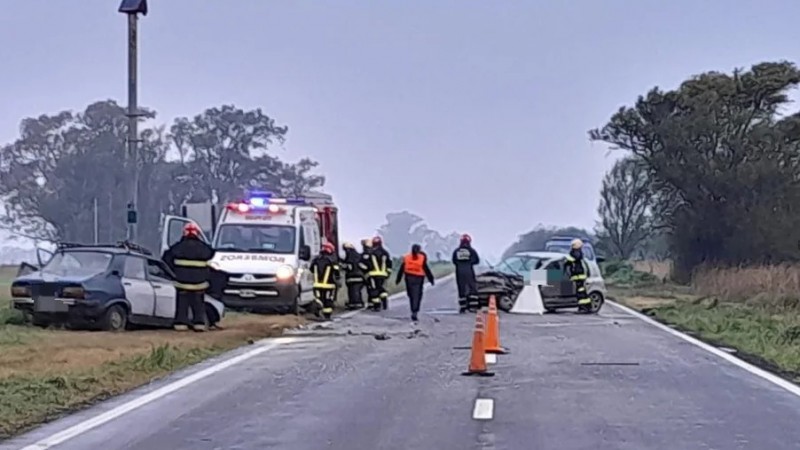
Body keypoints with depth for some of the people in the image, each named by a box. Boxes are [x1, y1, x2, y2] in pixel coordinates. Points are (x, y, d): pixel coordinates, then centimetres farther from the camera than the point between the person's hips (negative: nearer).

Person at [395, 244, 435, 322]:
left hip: (409, 279, 2)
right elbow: (427, 270, -5)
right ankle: (414, 312, -14)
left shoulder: (406, 258, 3)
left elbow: (401, 270, 7)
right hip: (418, 279, -2)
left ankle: (414, 311, 22)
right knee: (417, 296, -1)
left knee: (411, 296, 15)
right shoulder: (422, 258, -5)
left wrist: (398, 280, 14)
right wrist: (431, 279, 2)